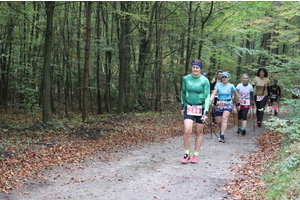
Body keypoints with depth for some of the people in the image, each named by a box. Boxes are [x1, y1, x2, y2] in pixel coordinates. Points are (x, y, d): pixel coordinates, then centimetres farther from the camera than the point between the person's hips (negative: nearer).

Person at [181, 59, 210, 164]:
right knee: (187, 131, -13)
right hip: (189, 107, 1)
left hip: (201, 108, -1)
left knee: (199, 132, 5)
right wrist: (183, 106, 15)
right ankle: (187, 154, 4)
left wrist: (206, 112, -18)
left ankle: (196, 155, 18)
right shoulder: (186, 79, -1)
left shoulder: (204, 81, -9)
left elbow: (207, 96, -10)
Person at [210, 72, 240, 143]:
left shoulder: (231, 86, -2)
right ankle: (222, 130, 41)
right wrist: (210, 101, -31)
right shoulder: (218, 85, -2)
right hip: (219, 104, 2)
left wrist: (238, 104, 18)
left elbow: (236, 95, 12)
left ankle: (222, 136, -27)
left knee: (224, 119, -22)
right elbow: (213, 94, -13)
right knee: (219, 122, 7)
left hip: (228, 104, -2)